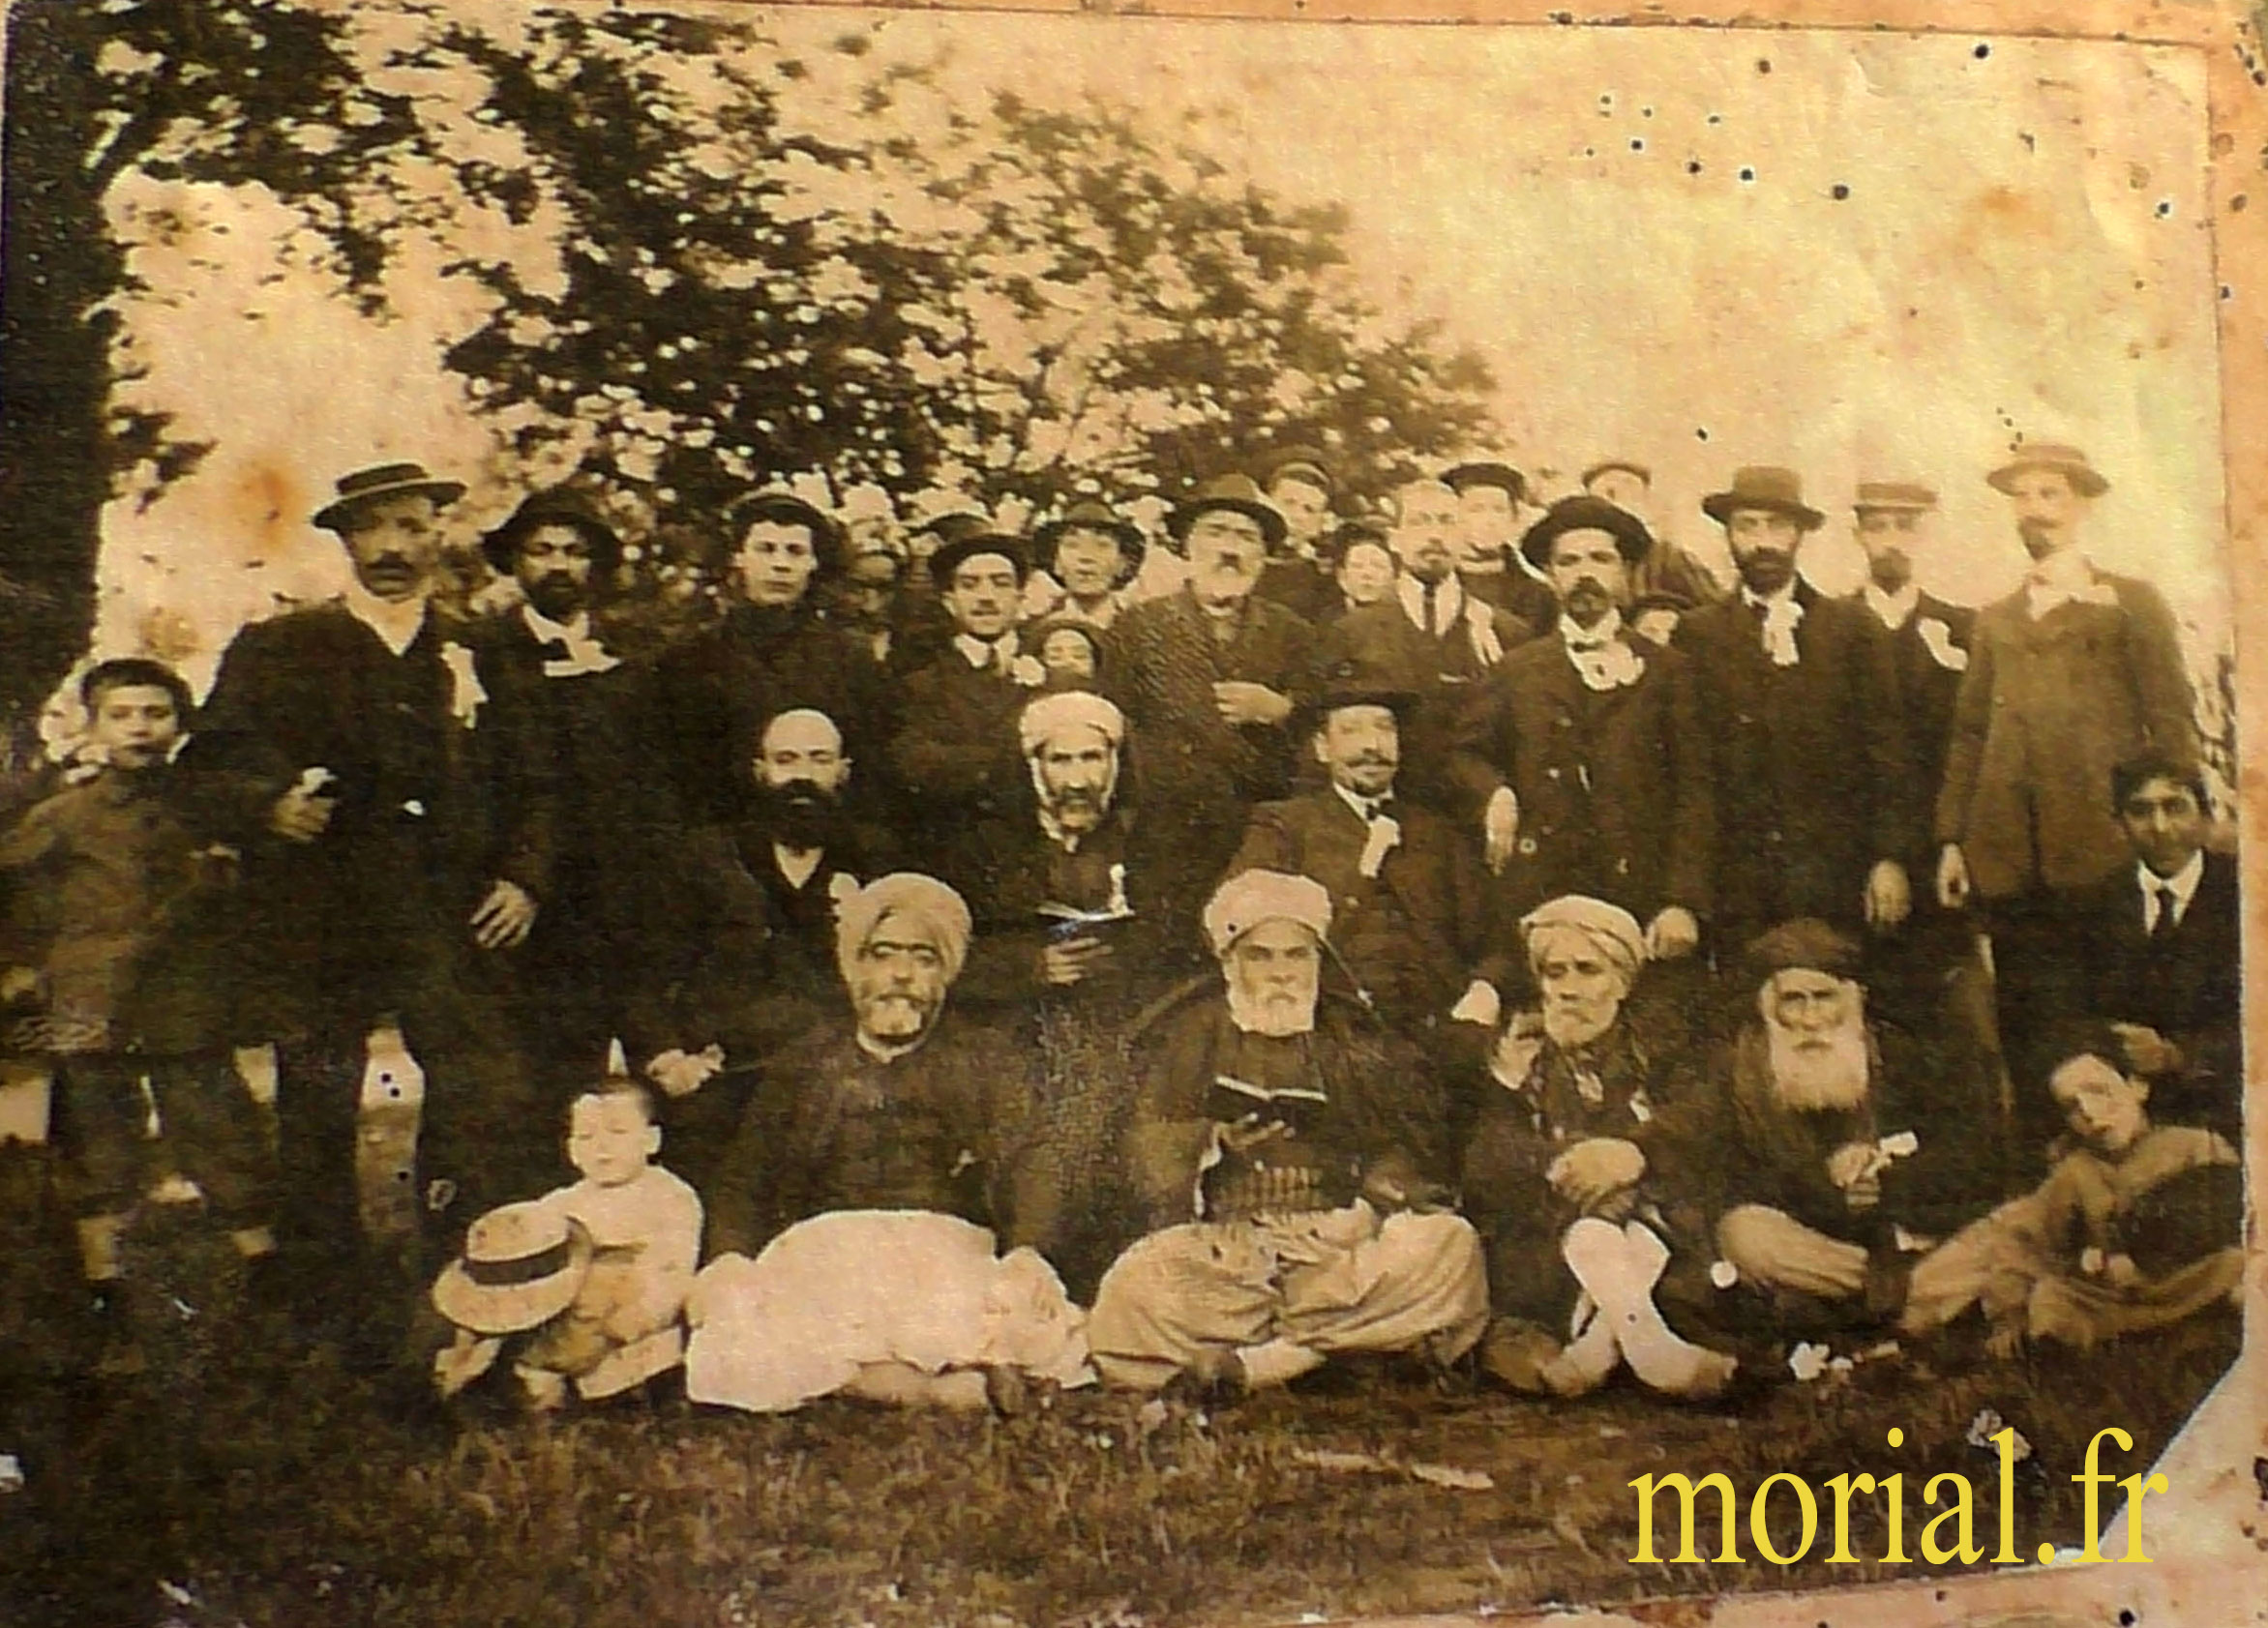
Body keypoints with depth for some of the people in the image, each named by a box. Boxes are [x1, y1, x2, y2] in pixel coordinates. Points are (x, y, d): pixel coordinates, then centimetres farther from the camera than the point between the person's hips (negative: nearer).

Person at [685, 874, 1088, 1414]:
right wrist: (727, 1273, -5)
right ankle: (953, 1390, -31)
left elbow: (1025, 1183, 5)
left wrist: (1022, 1263, -16)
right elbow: (745, 1192, 16)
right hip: (821, 1262, 2)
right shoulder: (800, 1071, 22)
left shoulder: (988, 1063, 17)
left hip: (949, 1259, -2)